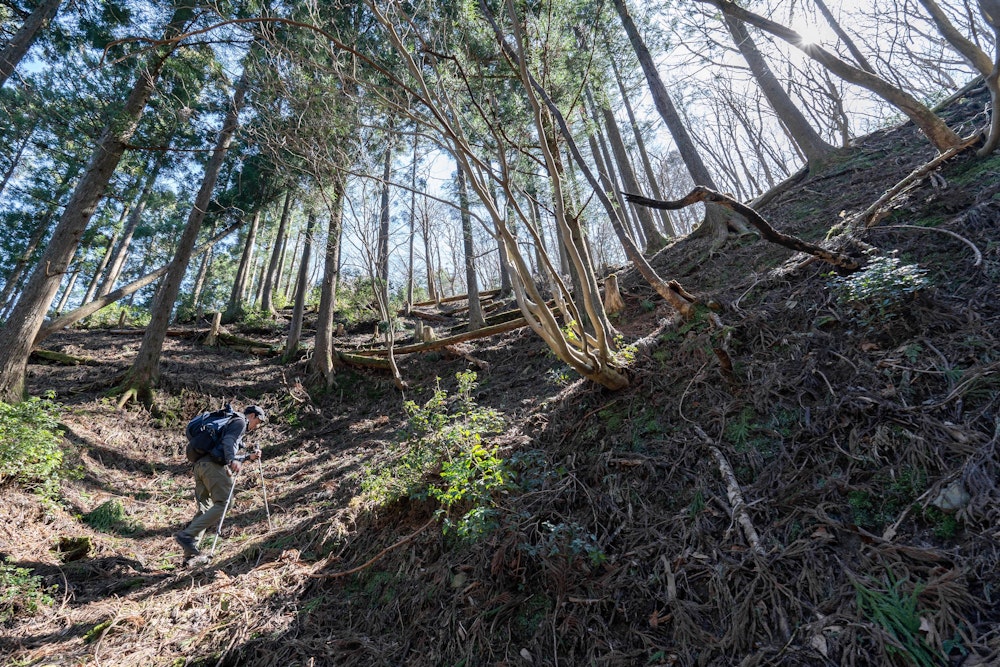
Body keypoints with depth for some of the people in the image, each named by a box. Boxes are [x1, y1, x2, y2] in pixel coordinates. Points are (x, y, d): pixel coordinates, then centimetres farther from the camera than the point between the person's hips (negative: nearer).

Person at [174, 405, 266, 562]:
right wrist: (232, 460, -30)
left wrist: (249, 457, 33)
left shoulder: (232, 422, 33)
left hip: (200, 465, 10)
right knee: (222, 503, -11)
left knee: (204, 509, 8)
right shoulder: (240, 421, 4)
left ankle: (190, 553, 6)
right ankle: (187, 535, -18)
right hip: (213, 466, -10)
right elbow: (228, 441, -16)